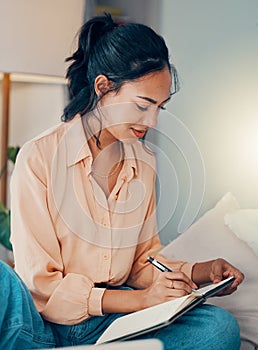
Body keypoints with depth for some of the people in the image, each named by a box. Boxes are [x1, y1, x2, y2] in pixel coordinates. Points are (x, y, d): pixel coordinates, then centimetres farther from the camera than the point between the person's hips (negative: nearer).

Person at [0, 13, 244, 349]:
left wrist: (199, 272, -4)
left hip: (111, 320, 6)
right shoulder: (39, 158, -10)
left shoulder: (144, 162, 8)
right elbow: (41, 286, -12)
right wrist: (139, 298, -19)